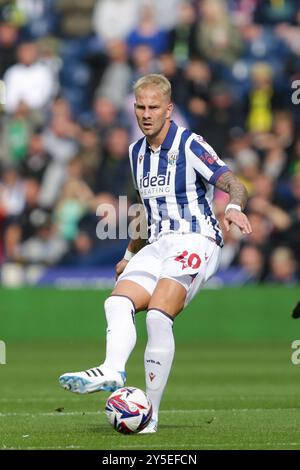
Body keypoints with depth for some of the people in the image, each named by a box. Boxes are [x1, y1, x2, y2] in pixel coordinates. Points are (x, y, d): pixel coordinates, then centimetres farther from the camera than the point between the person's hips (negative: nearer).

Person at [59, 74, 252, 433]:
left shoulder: (189, 145, -6)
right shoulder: (137, 152, 16)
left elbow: (234, 184, -16)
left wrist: (234, 207, -38)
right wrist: (130, 255, 31)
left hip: (195, 241, -7)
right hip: (158, 244, 7)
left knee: (158, 315, -26)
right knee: (117, 303, -20)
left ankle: (150, 414, -25)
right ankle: (112, 371, -43)